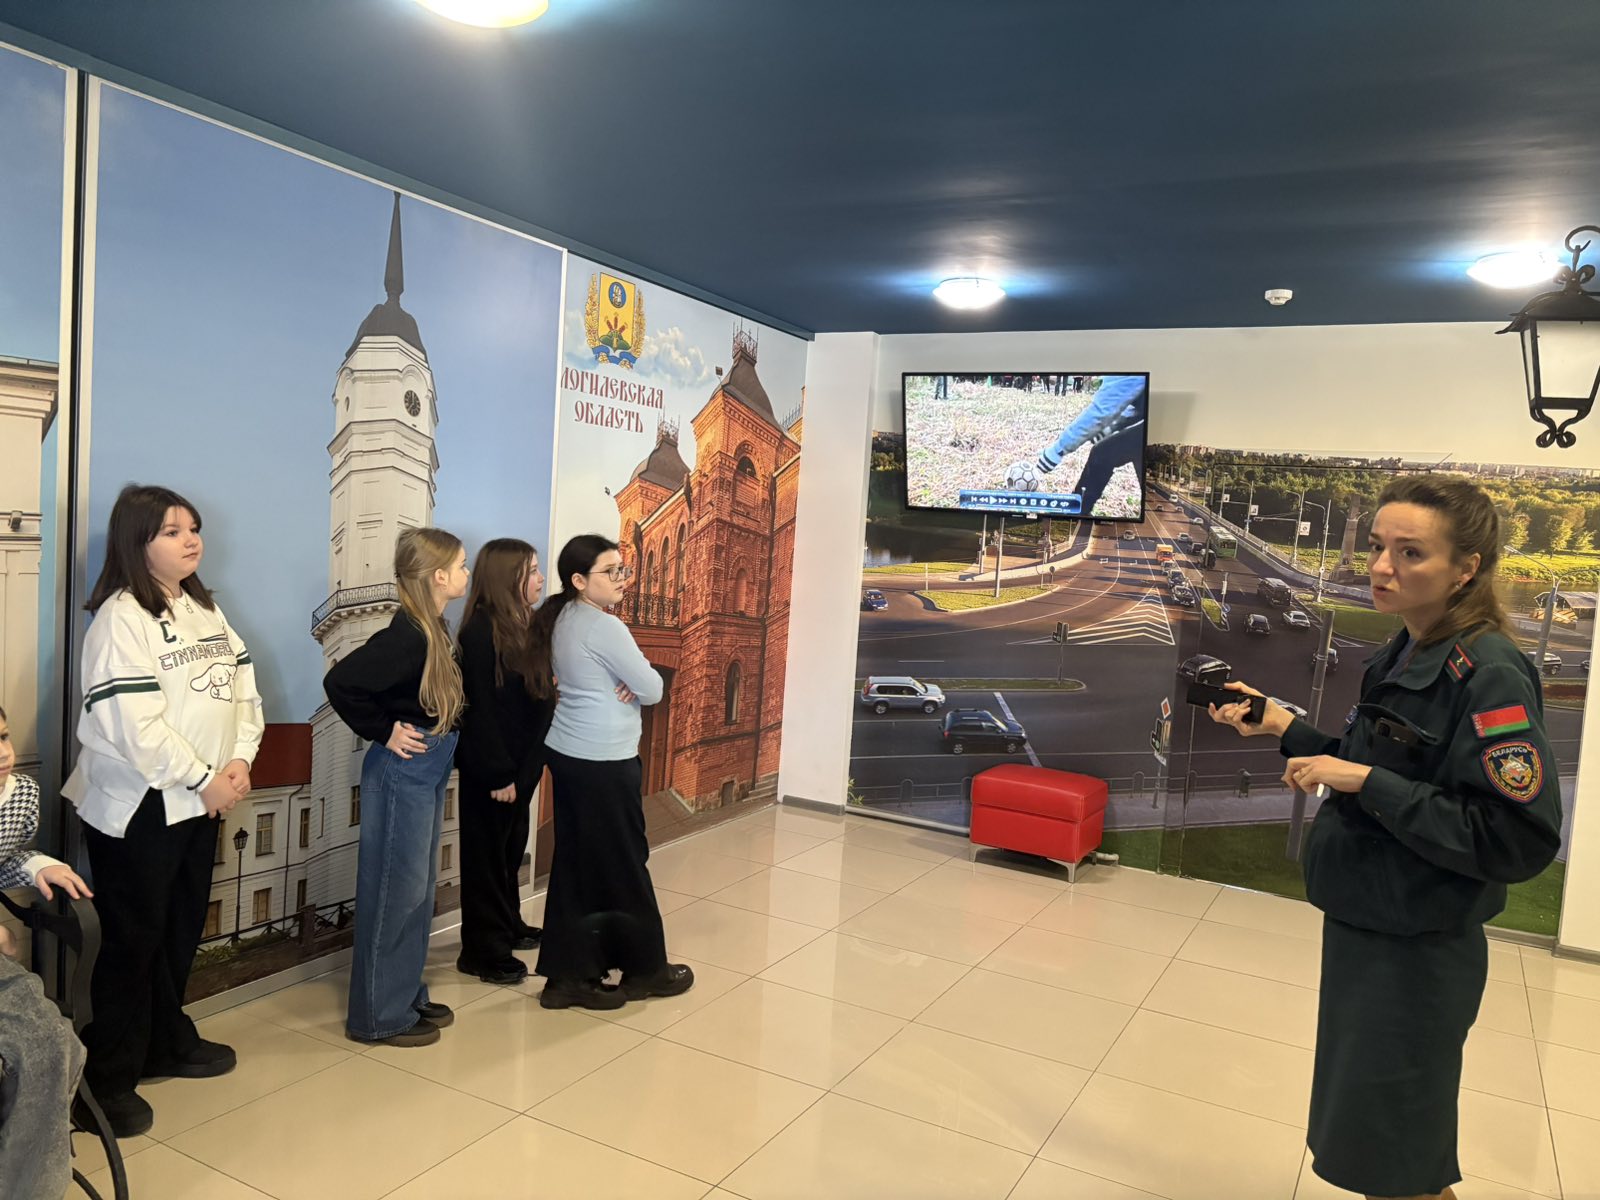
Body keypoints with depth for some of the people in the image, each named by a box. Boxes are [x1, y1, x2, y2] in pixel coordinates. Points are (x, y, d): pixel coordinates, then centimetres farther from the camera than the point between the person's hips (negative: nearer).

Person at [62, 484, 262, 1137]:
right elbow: (136, 724, -22)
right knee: (133, 940, 2)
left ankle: (166, 1040, 35)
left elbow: (244, 691, 7)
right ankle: (109, 1079, 16)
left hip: (200, 802, 7)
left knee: (182, 929, 17)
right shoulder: (121, 617, -15)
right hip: (137, 807, -7)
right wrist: (204, 781, -16)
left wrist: (239, 763, -7)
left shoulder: (205, 608, 10)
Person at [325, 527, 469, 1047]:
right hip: (402, 772, -9)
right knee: (394, 891, 3)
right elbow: (340, 681, -28)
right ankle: (379, 1014, 17)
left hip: (428, 771, 9)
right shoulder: (407, 635, -21)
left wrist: (437, 747, 2)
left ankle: (408, 995, 32)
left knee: (419, 888, 18)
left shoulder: (434, 629, 6)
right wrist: (383, 733, -18)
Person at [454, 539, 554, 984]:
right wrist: (497, 774, -19)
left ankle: (508, 925, 37)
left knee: (511, 849, 21)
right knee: (487, 855, 5)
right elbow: (480, 710, -21)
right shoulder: (481, 632, -19)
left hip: (521, 763, 8)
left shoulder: (523, 626, 6)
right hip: (492, 770, -8)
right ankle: (483, 951, 18)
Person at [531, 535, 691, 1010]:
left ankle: (568, 974, 20)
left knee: (575, 863, 13)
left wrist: (625, 684, -3)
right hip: (604, 762, -9)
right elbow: (653, 689, -14)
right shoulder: (604, 627, -19)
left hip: (567, 754, 9)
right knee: (624, 864, 5)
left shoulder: (561, 619, 9)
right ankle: (645, 968, 21)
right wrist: (636, 683, 6)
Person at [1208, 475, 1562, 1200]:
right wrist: (1284, 728, 4)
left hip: (1416, 955, -8)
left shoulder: (1490, 676, -21)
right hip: (1362, 925, 8)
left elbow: (1518, 841, -26)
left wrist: (1365, 781, -26)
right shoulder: (1403, 656, 5)